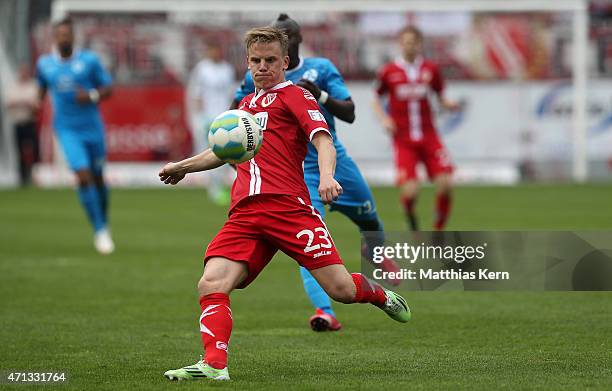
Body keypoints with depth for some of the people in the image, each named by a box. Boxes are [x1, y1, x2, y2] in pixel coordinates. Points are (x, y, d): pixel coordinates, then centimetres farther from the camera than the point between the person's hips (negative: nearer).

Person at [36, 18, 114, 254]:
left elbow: (107, 89, 0)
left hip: (92, 128, 0)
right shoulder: (44, 64, 2)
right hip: (67, 130, 0)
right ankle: (100, 231, -9)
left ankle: (104, 223, 36)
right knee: (83, 176, -16)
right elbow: (42, 87, 21)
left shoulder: (89, 60, -4)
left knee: (97, 178, 11)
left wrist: (92, 96, -19)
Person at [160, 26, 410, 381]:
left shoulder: (294, 95, 7)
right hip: (244, 215, 5)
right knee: (211, 284, -18)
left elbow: (323, 140, -8)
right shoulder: (247, 104, 28)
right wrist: (184, 166, 53)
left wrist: (326, 175, -28)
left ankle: (378, 294, 24)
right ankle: (214, 365, -21)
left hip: (287, 205, -5)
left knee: (340, 288, -9)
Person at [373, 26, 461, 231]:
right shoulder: (388, 72, -1)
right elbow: (377, 100, 10)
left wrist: (450, 105, -8)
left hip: (428, 137, 2)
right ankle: (412, 224, 20)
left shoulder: (430, 69, 5)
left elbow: (440, 97, 14)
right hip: (403, 141, -2)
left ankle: (438, 230, 8)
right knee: (410, 191, -13)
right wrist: (384, 119, -7)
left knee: (444, 184, -12)